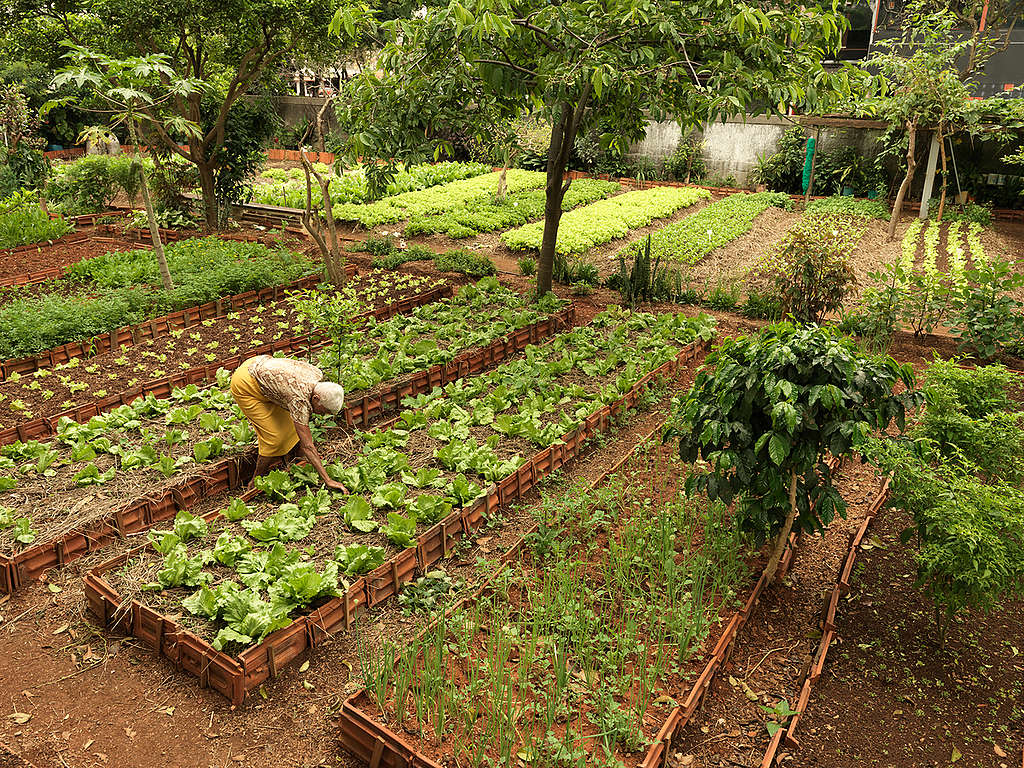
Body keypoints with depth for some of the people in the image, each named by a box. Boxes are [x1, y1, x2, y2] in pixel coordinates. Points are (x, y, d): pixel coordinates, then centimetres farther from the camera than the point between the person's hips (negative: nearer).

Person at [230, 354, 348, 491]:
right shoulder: (299, 399, -34)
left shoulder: (318, 375, -14)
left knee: (288, 425, 10)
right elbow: (308, 446, -34)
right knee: (274, 436, -7)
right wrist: (328, 481, -34)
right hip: (245, 386, -8)